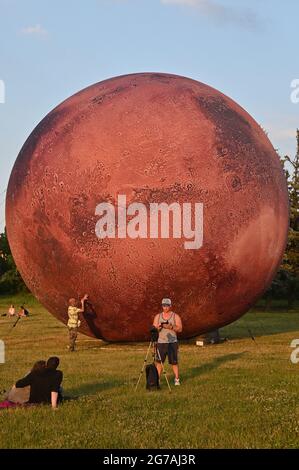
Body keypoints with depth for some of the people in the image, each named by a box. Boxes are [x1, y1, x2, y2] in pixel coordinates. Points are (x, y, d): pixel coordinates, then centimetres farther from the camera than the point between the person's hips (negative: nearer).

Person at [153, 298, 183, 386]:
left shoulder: (175, 316, 2)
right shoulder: (158, 316, 9)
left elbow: (180, 329, -5)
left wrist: (171, 327, -21)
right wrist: (158, 327, -17)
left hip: (172, 342, -2)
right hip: (161, 342, 2)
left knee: (174, 362, 1)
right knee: (159, 362, -1)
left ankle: (177, 379, 11)